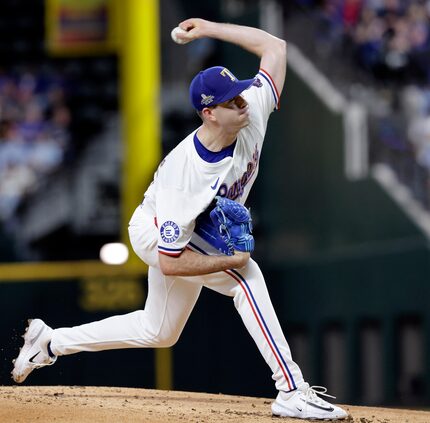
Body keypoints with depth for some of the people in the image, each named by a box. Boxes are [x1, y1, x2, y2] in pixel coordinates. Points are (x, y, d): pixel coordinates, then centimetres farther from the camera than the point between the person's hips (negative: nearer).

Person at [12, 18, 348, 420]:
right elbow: (171, 263, -36)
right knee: (245, 275, -31)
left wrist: (210, 28, -14)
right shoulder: (183, 172, -40)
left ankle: (51, 342, 36)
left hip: (193, 235, 8)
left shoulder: (251, 114, -25)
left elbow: (275, 46, -13)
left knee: (158, 332, 22)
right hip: (154, 229, -8)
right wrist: (231, 260, -34)